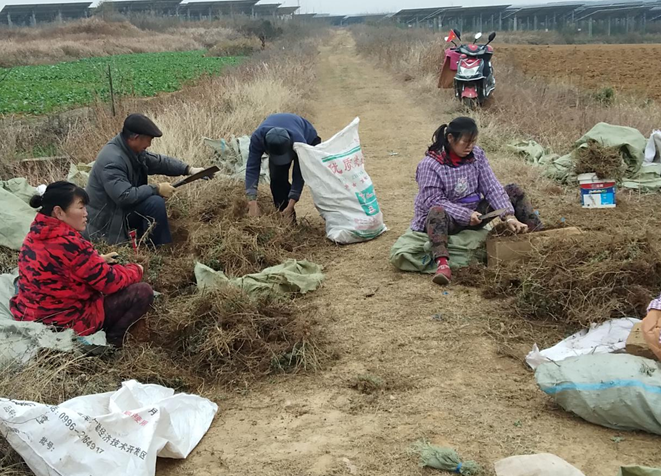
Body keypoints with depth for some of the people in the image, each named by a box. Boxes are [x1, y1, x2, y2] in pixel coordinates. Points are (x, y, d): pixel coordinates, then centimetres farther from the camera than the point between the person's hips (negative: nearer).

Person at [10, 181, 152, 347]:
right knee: (143, 292, -7)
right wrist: (135, 270, 2)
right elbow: (110, 282, -17)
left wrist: (98, 260, 10)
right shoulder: (70, 244, -27)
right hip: (65, 323, -9)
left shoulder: (36, 234, 0)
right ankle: (112, 341, 2)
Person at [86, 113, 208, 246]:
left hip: (121, 207, 10)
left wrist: (189, 169, 1)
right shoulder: (112, 161, -28)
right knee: (155, 203, -22)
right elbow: (124, 196, -34)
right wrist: (157, 189, -25)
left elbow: (159, 161, 12)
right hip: (107, 221, -10)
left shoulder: (133, 150, 1)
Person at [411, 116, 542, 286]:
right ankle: (442, 264, -59)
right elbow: (433, 201, -19)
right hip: (448, 219, -6)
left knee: (513, 191, -4)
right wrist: (465, 215, -28)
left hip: (475, 213, 6)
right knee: (437, 212, -41)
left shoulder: (477, 155, -1)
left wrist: (509, 216, -19)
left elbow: (492, 188, -5)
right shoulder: (430, 164, -16)